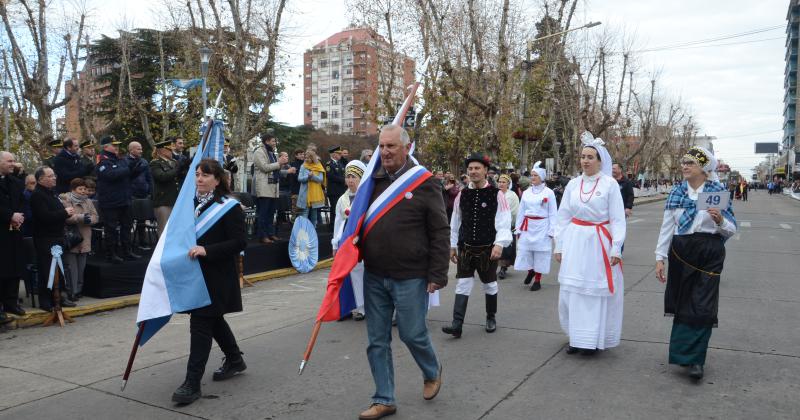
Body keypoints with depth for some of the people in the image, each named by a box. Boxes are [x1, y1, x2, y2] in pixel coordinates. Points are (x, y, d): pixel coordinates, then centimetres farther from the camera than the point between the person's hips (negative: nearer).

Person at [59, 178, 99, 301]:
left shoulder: (88, 201, 14)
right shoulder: (65, 200, -4)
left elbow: (96, 216, 9)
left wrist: (89, 219, -12)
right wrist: (81, 217, -21)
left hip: (84, 240, 5)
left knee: (81, 267, 12)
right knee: (72, 268, -4)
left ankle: (79, 290, 23)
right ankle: (72, 292, 2)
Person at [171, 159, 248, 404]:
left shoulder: (229, 207, -12)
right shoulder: (191, 203, 8)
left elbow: (239, 242, -16)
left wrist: (207, 250, -26)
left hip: (216, 276, -7)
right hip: (196, 273, 7)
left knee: (201, 323, -8)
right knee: (213, 320, 19)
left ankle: (192, 383, -1)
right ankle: (235, 360, 39)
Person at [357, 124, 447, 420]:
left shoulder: (423, 182, -7)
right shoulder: (372, 180, 7)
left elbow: (439, 232, -7)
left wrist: (437, 274, -10)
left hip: (410, 277, -5)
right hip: (374, 276, 5)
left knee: (412, 333, 5)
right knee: (377, 341, 9)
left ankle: (432, 372, 37)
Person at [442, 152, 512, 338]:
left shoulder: (497, 194, -9)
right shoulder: (462, 195, 2)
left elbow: (504, 222, -12)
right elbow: (455, 222, 9)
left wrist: (499, 244, -24)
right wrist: (453, 245, 11)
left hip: (488, 249, -2)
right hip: (465, 248, 2)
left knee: (490, 284, 14)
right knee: (463, 285, -2)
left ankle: (491, 318, 34)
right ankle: (457, 324, -3)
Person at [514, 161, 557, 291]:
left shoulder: (549, 193, -3)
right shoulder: (526, 193, 7)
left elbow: (553, 214, -3)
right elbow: (521, 212, 9)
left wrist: (551, 231, -6)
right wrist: (518, 229, 7)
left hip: (542, 227, -3)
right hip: (527, 226, 3)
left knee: (540, 253, 3)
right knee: (525, 251, 4)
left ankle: (537, 280, 15)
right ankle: (530, 271, 32)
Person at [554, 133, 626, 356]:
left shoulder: (610, 184, -4)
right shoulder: (573, 184, 5)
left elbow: (617, 219, -5)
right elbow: (563, 217, 8)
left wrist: (616, 249, -11)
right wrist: (559, 246, 6)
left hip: (599, 243, -3)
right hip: (575, 242, 4)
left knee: (597, 291, 4)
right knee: (572, 290, 7)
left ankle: (593, 339, 17)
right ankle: (577, 337, 21)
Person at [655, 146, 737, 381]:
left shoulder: (718, 191, -2)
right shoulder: (676, 193, 5)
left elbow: (732, 230, 2)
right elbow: (667, 227, 5)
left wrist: (720, 221, -20)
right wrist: (660, 258, 1)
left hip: (710, 254, -2)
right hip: (681, 252, 3)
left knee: (702, 307, -3)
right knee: (682, 304, 8)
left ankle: (695, 359, 5)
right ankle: (685, 353, 23)